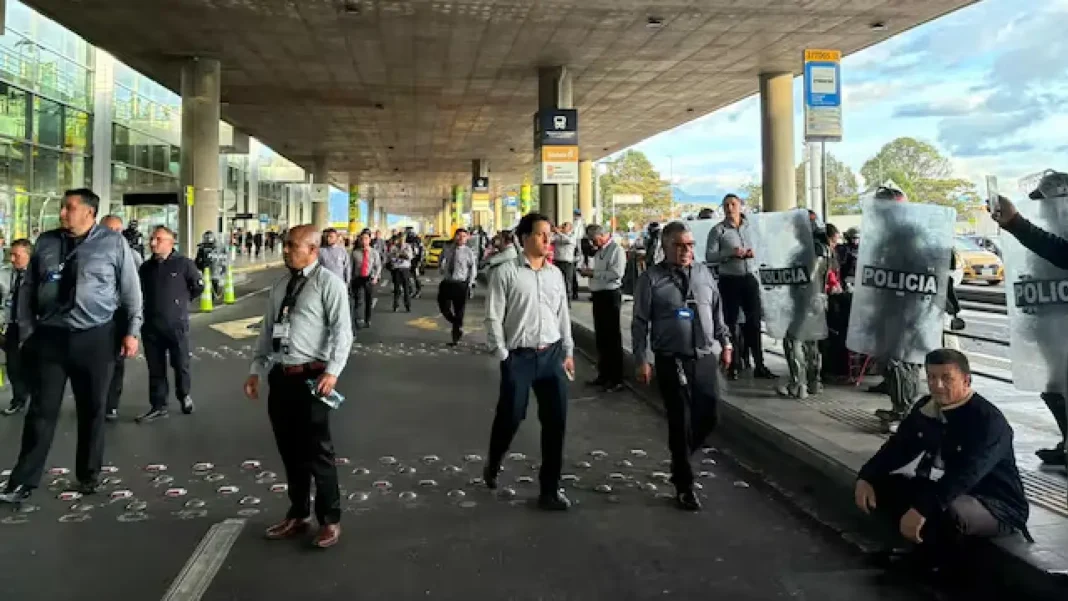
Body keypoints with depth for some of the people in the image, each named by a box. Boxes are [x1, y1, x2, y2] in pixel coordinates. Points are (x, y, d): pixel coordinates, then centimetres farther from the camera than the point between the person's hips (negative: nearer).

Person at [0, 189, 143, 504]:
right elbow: (29, 287, 11)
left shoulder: (113, 243, -3)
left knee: (92, 411, 10)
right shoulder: (46, 242, 6)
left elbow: (131, 290, -1)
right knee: (42, 411, 3)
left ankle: (88, 475, 25)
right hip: (50, 337, 2)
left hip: (95, 338, -2)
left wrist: (132, 331, -3)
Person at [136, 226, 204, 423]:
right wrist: (155, 304, 14)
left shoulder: (183, 263, -7)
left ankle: (184, 396, 30)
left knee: (181, 365, 6)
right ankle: (158, 406, 15)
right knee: (155, 368, 7)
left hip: (177, 324, -4)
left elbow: (199, 286, 3)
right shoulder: (145, 267, 8)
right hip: (151, 326, 4)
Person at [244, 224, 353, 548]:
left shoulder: (328, 283, -7)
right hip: (280, 376, 7)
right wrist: (256, 369, 15)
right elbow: (267, 331, 20)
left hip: (311, 376, -7)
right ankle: (297, 515, 29)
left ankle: (330, 520, 15)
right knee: (289, 451, 15)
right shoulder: (279, 286, 15)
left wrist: (333, 371, -23)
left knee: (317, 451, 1)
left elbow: (342, 331, -13)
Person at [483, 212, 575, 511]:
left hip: (552, 354, 5)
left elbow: (563, 315, 14)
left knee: (556, 421, 4)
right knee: (509, 418, 4)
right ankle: (493, 465, 37)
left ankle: (550, 488, 18)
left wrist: (568, 352, 12)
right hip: (519, 356, -4)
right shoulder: (505, 272, -7)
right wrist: (503, 357, -10)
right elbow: (493, 318, -7)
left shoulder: (555, 273, 9)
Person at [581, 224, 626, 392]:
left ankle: (616, 379, 5)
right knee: (600, 336, 16)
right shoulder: (599, 251, 14)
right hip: (598, 295, 9)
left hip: (610, 295, -9)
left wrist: (593, 273, -18)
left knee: (612, 337, -2)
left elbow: (616, 273, -23)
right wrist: (589, 272, 1)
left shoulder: (617, 250, -13)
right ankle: (603, 374, 28)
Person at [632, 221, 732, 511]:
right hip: (671, 360, -5)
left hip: (706, 357, 5)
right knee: (681, 421, 1)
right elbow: (640, 322, -6)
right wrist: (643, 360, -10)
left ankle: (680, 461, 35)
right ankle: (684, 486, 16)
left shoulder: (704, 273, 9)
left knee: (708, 416, 8)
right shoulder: (651, 278, -5)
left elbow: (718, 313, 18)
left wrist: (725, 343, 14)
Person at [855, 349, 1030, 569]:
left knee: (950, 511, -39)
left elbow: (965, 475, -38)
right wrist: (866, 477, -17)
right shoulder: (926, 407, -2)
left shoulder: (989, 421, -24)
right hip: (954, 493, 7)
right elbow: (898, 447, 2)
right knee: (881, 484, -5)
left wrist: (922, 509, -49)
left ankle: (926, 560, -9)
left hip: (998, 506, -7)